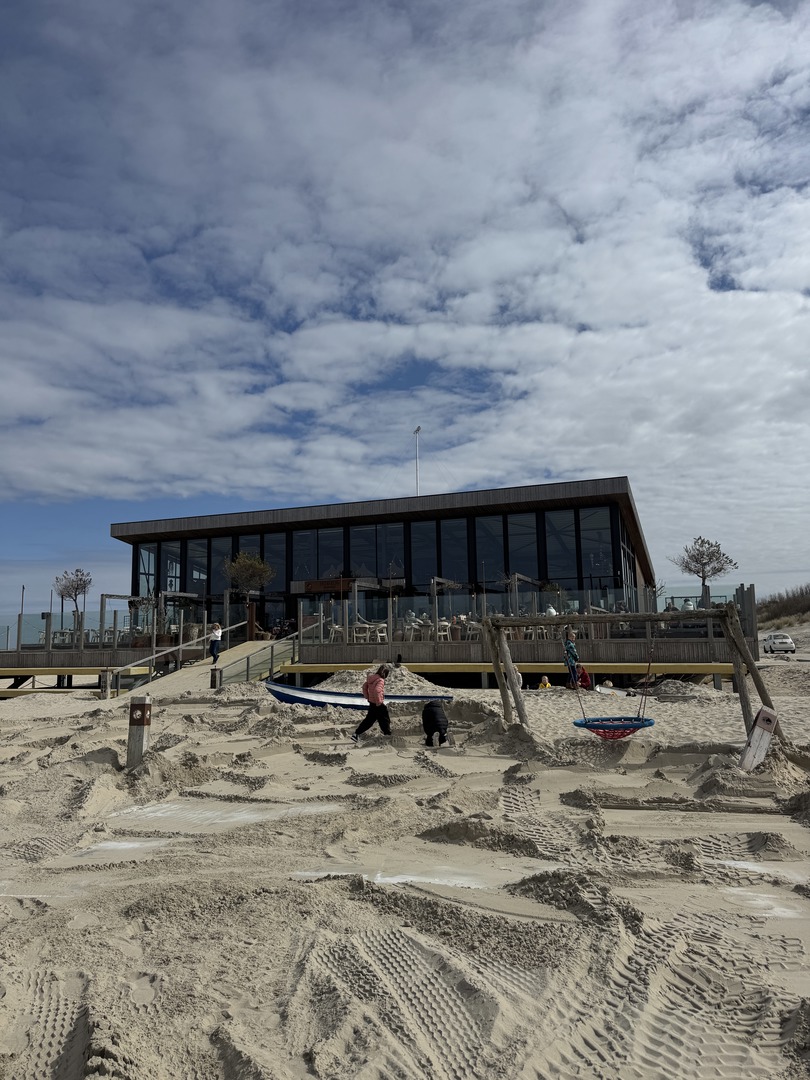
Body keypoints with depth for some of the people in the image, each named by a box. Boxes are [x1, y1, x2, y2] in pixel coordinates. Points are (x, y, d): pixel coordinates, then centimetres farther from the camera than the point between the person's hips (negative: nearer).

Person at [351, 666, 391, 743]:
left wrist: (367, 697, 18)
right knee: (385, 720, 10)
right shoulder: (380, 680, -21)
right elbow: (377, 691, -35)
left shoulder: (371, 678, 4)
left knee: (369, 720, 16)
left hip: (371, 703, 8)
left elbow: (364, 686, 15)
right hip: (379, 705, -8)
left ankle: (356, 734, 13)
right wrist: (379, 702, -24)